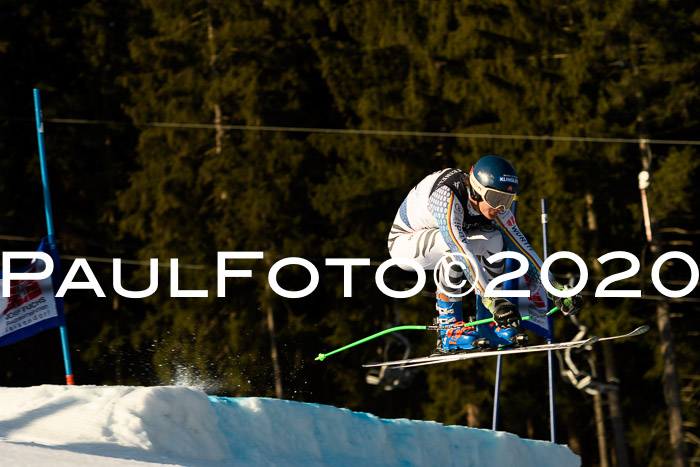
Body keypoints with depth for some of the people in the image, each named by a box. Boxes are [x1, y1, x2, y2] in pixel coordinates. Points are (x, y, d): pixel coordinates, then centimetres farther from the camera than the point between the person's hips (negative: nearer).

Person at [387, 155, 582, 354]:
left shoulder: (494, 204, -15)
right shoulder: (447, 196, -37)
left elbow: (522, 246, -12)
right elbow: (462, 251, -45)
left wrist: (555, 288, -18)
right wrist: (490, 299, -51)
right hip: (404, 242, -7)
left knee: (495, 240, -16)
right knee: (455, 245, -36)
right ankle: (449, 327, -27)